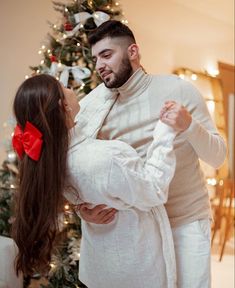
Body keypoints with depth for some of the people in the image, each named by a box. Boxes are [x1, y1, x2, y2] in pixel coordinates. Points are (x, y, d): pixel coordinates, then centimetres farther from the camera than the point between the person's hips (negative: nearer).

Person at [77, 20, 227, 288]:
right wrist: (83, 207, -21)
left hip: (187, 220, -2)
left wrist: (189, 125, -28)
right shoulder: (93, 107, -4)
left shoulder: (178, 89, -10)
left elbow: (217, 157, -9)